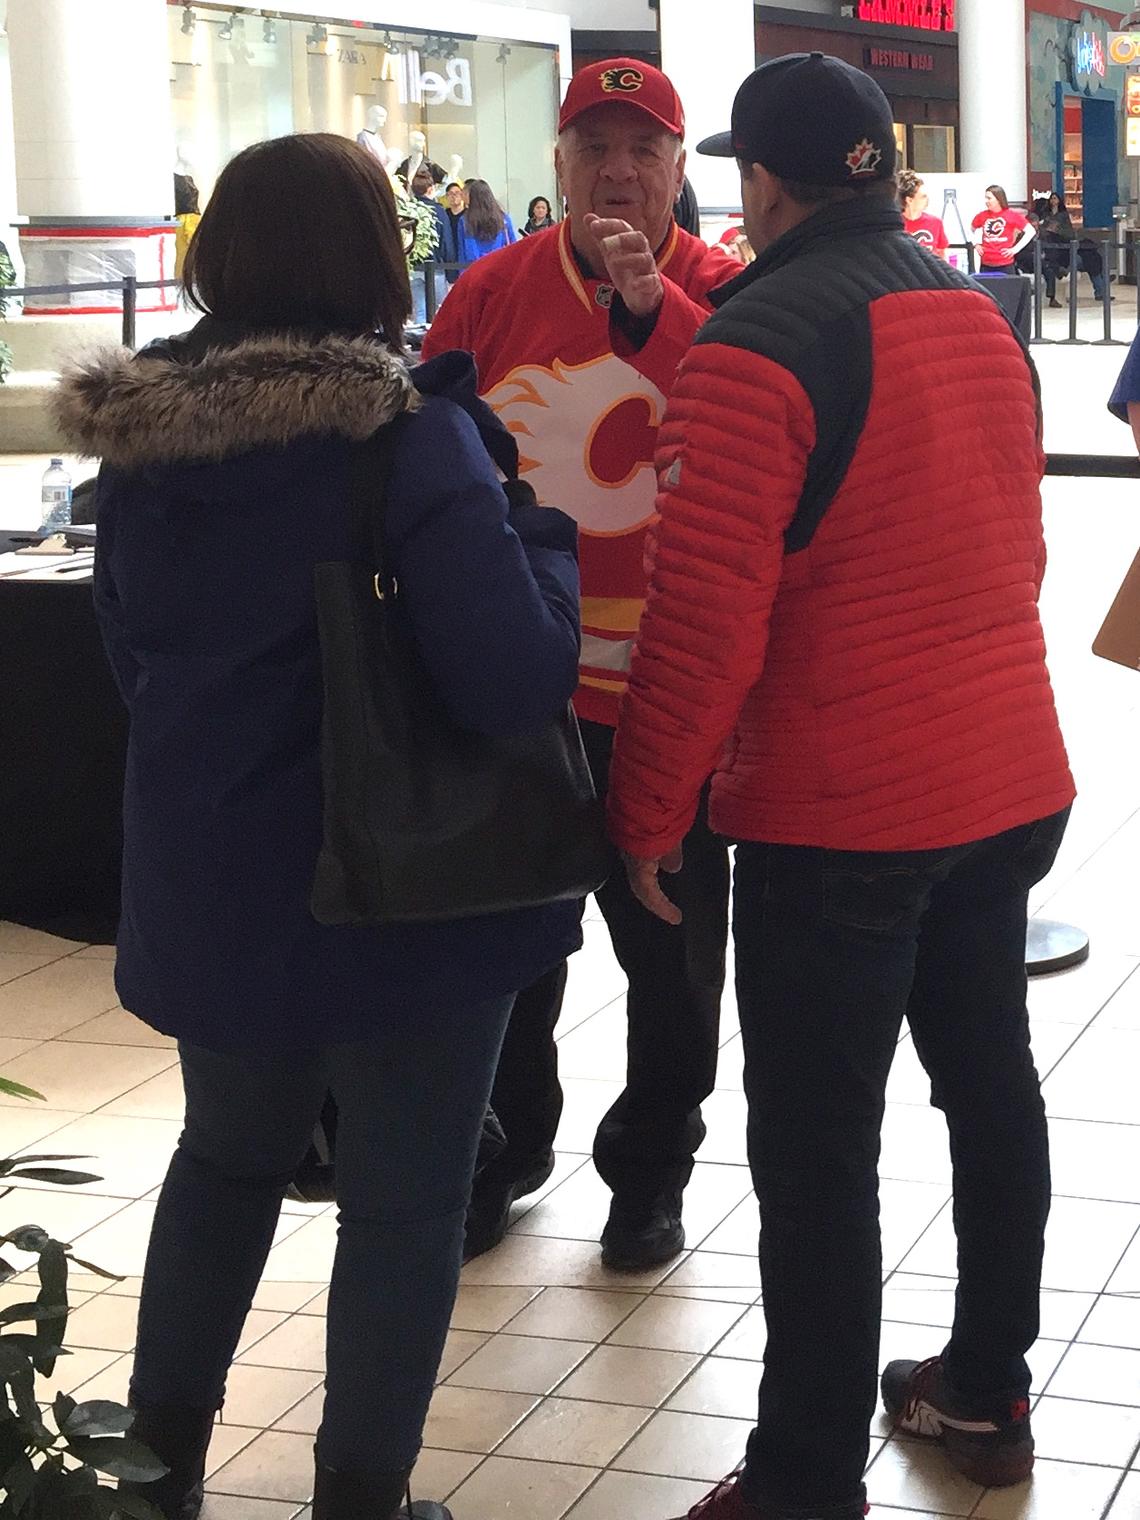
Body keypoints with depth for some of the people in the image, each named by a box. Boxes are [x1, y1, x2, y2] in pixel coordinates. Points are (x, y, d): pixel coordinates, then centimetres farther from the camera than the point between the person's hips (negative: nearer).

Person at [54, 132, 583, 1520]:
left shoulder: (139, 438, -2)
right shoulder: (411, 441, -21)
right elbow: (520, 678, -25)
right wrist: (543, 511, -11)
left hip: (208, 884, 6)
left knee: (226, 1156, 26)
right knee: (403, 1203, 12)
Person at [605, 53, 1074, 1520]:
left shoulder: (756, 343, -15)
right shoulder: (980, 316, 10)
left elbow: (705, 615, -20)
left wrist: (648, 809, -11)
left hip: (837, 819, -8)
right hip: (1010, 782, 8)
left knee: (817, 1152, 0)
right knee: (992, 1084, 19)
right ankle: (986, 1396, 33)